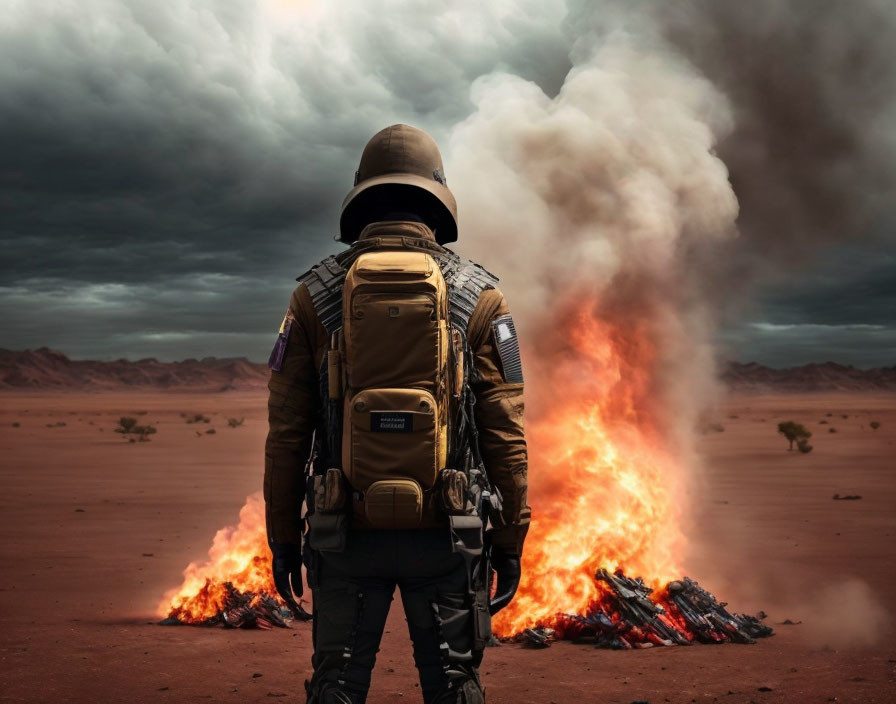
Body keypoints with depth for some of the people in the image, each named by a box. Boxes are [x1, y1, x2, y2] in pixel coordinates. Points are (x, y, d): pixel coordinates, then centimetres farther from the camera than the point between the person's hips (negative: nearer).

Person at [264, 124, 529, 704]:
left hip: (346, 532, 1)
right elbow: (506, 434, -3)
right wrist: (510, 541, 5)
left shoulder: (314, 296, 1)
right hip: (445, 534, 0)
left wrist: (283, 538, 10)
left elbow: (285, 434, 1)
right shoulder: (480, 296, -1)